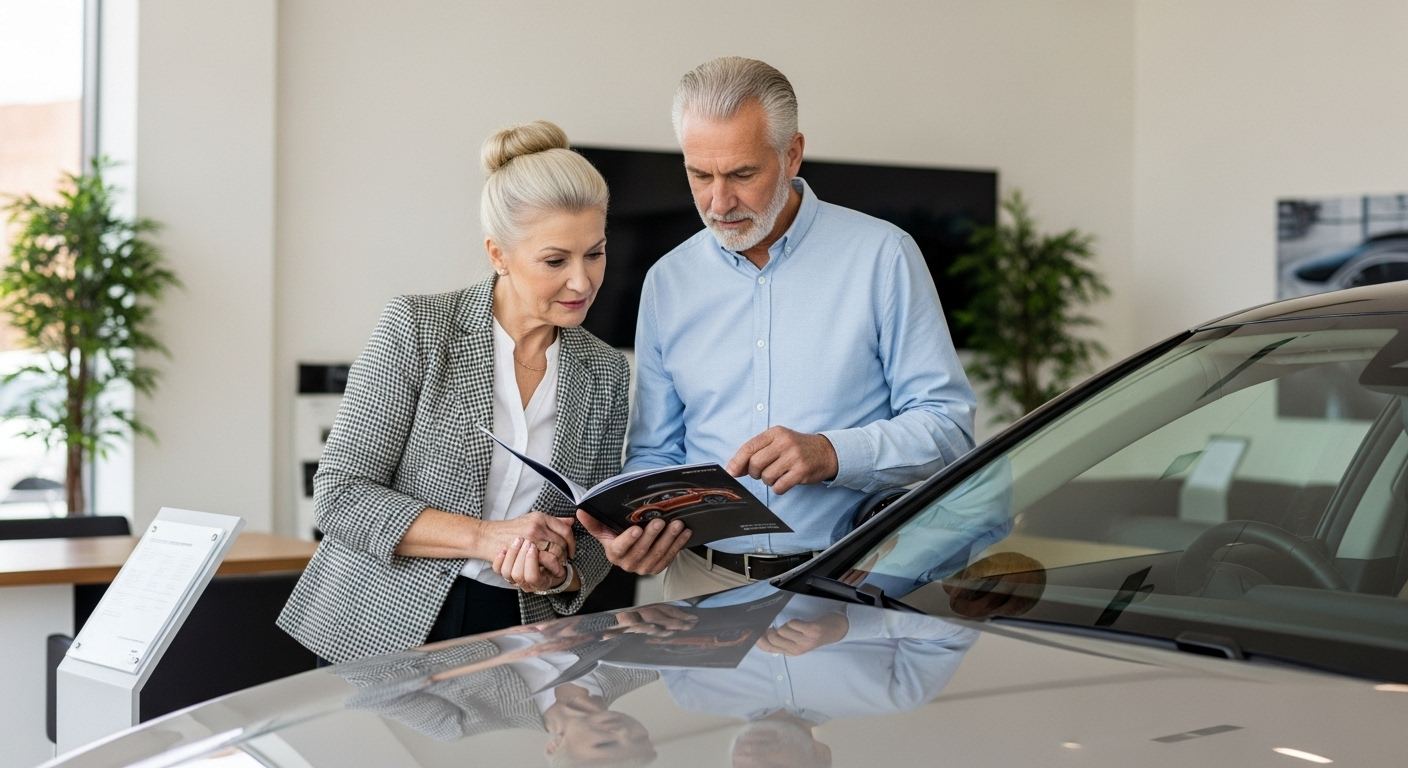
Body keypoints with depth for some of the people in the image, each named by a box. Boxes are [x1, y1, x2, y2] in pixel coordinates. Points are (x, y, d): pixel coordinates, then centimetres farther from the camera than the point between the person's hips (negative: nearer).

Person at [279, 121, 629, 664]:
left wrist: (558, 574, -9)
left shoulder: (605, 374, 7)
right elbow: (341, 496, -9)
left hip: (518, 634, 3)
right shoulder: (416, 330, -6)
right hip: (383, 631, -3)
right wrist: (484, 537, -18)